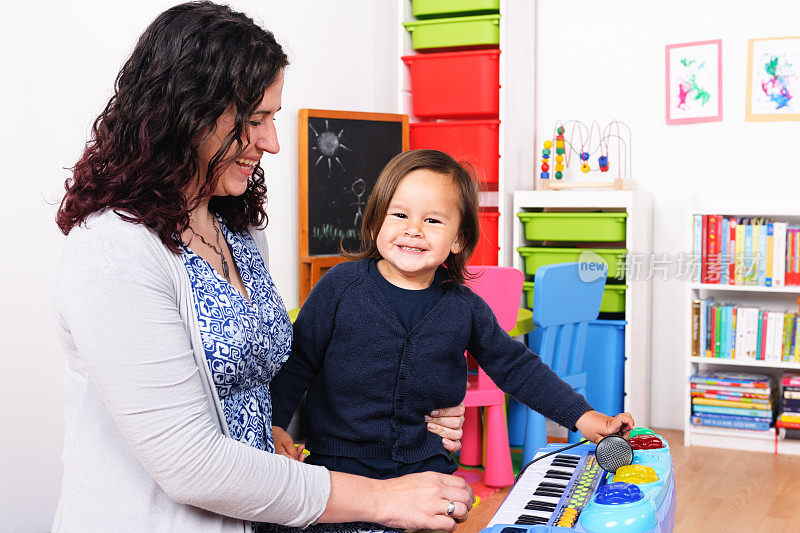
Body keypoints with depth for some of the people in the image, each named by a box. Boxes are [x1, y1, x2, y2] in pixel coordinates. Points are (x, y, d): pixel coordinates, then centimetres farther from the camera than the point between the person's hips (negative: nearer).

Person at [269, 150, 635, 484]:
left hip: (425, 466, 2)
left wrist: (583, 416, 7)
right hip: (340, 462, -2)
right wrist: (274, 423, -11)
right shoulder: (341, 285, -5)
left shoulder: (466, 309, 1)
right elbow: (297, 358, 1)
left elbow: (516, 367, 11)